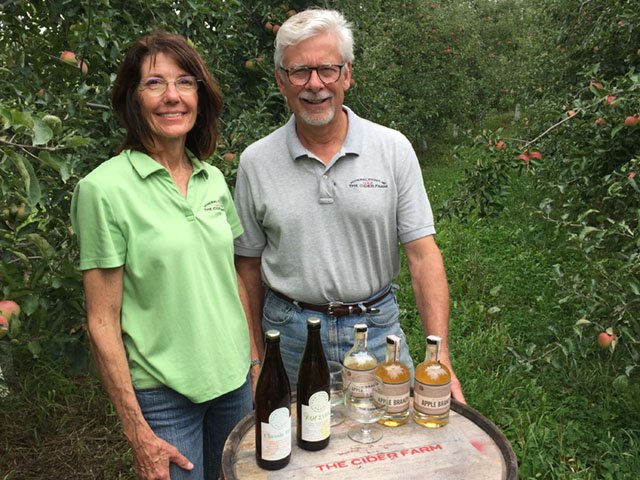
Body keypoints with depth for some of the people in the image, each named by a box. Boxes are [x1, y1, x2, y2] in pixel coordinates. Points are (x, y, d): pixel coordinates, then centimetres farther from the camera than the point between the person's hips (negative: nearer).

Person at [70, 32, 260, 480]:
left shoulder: (214, 180, 1)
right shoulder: (104, 188, -14)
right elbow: (102, 321, -13)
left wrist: (256, 362, 8)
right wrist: (136, 430, -11)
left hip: (233, 379, 5)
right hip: (163, 393, -5)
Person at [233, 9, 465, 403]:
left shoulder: (393, 149, -6)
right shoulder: (256, 161, -3)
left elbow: (423, 254, -8)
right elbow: (249, 263, 4)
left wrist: (440, 357, -14)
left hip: (377, 326, 0)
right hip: (291, 332, 1)